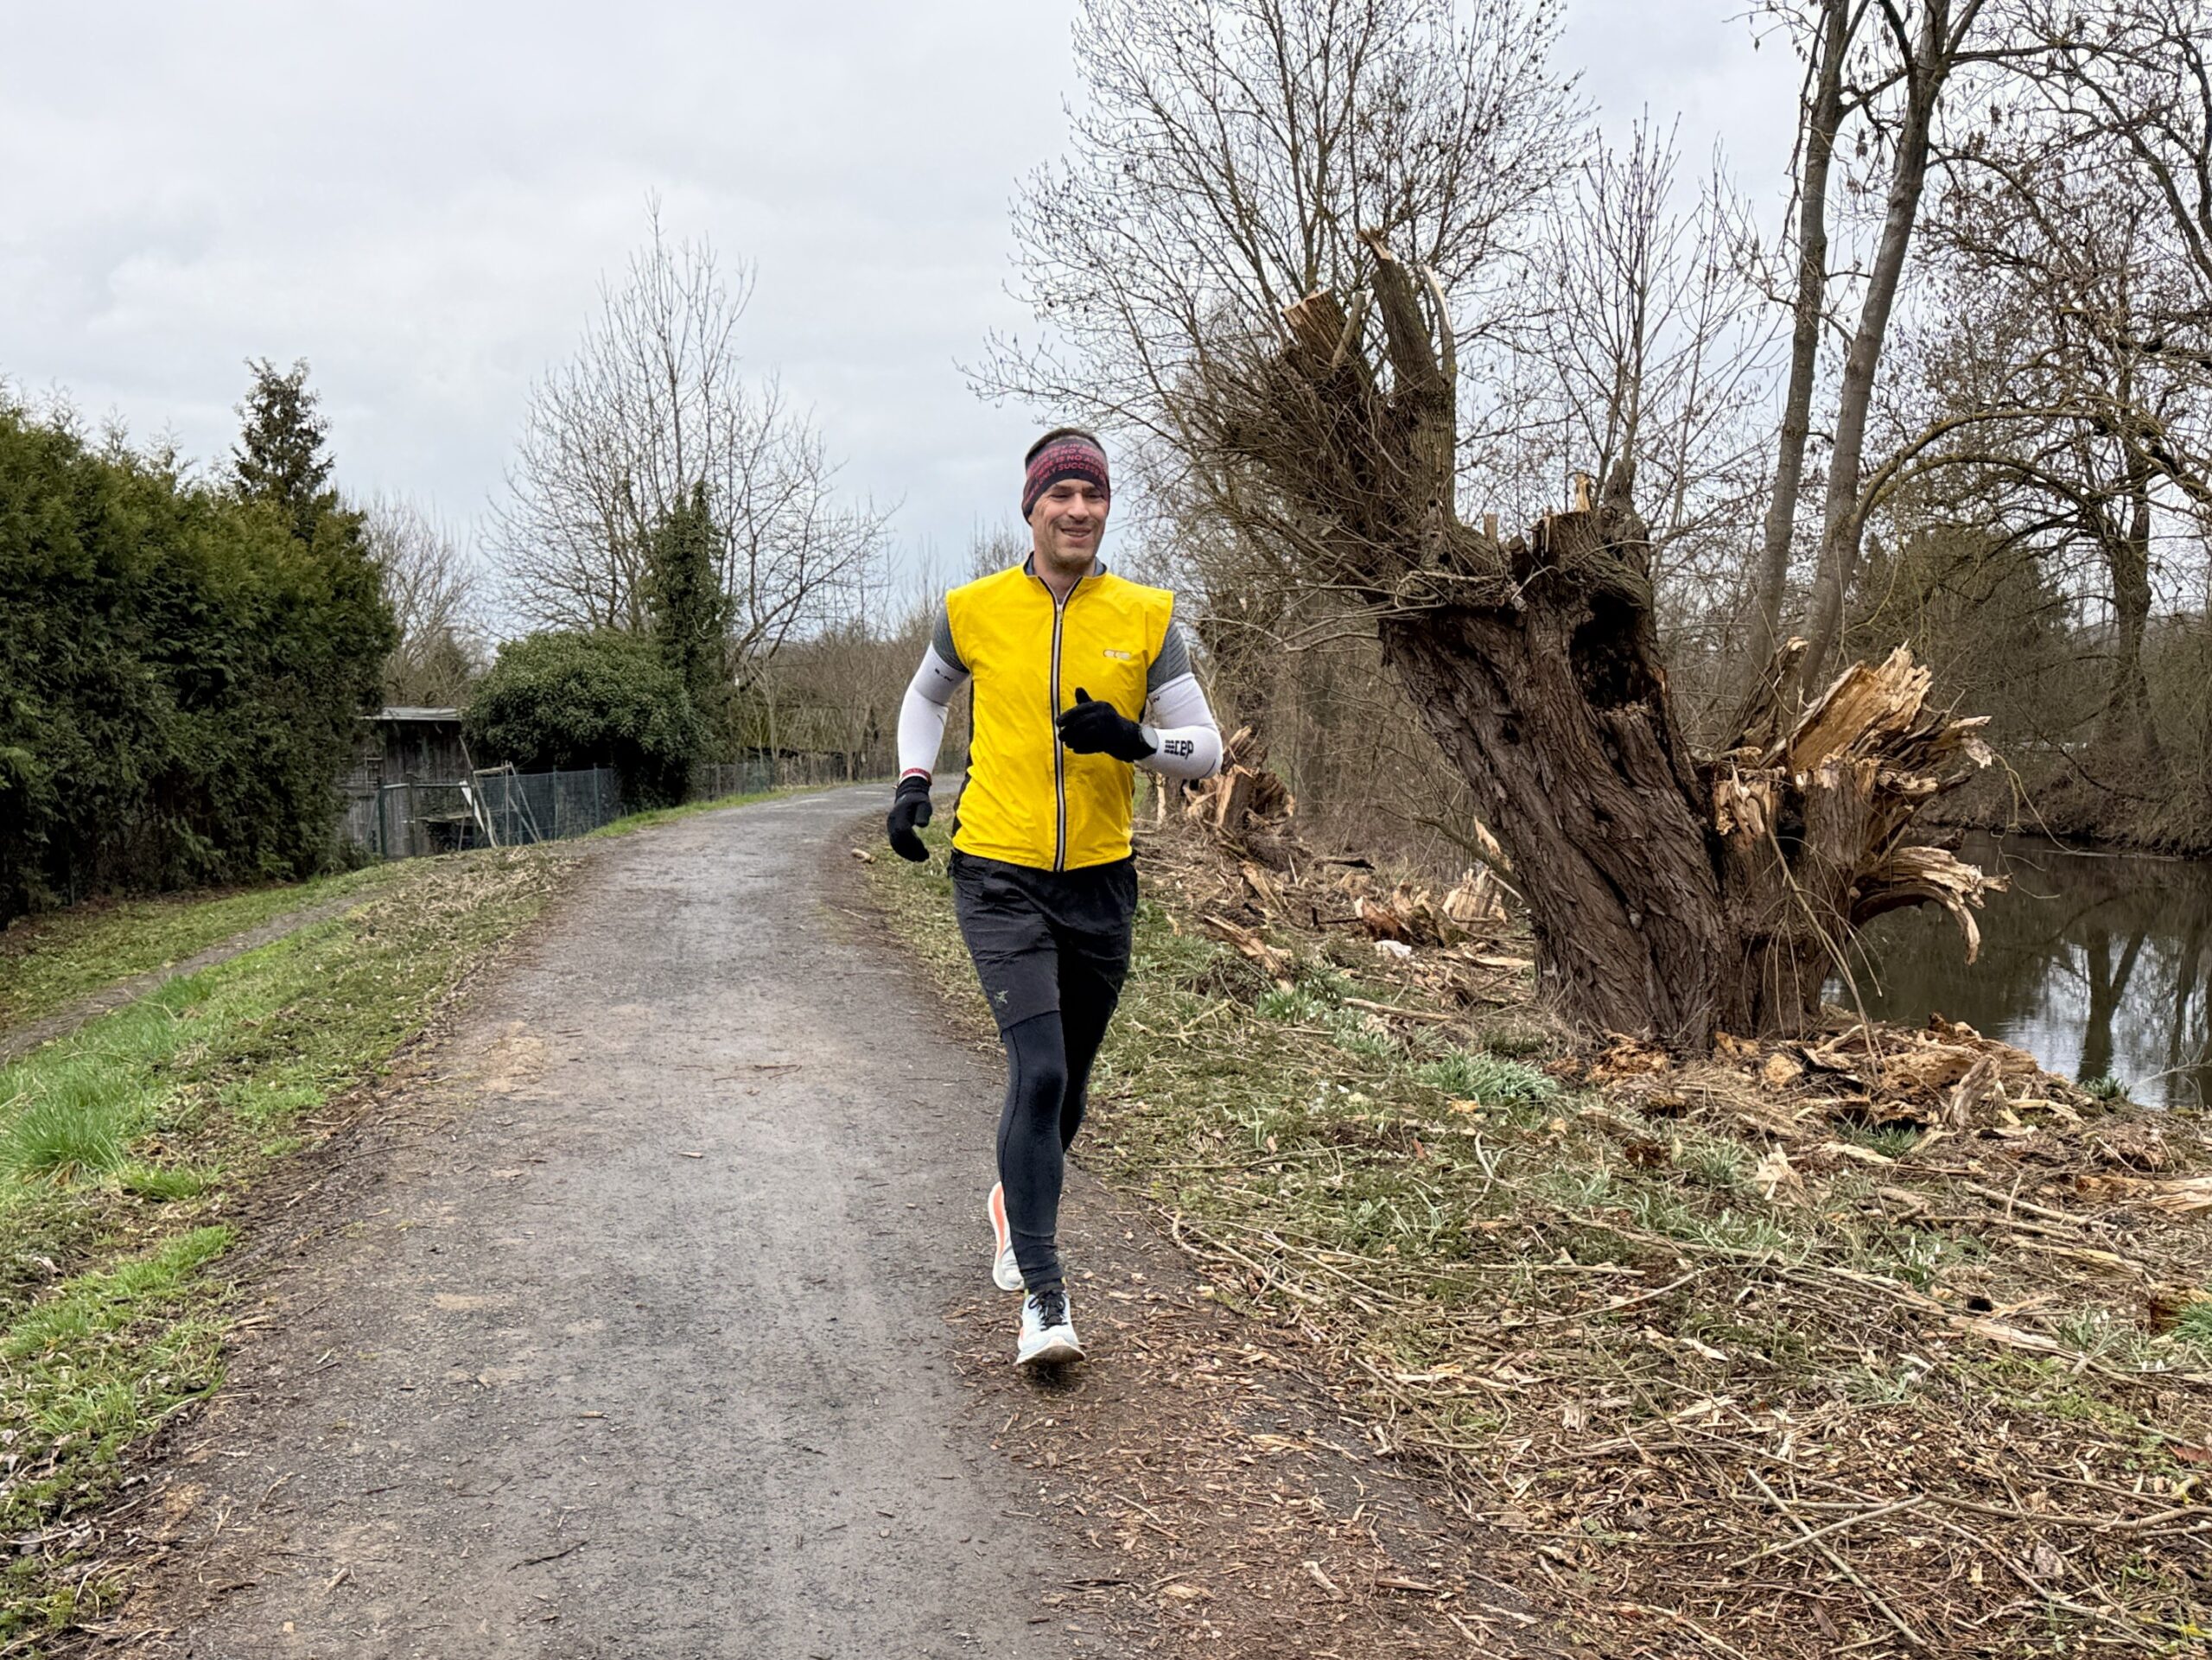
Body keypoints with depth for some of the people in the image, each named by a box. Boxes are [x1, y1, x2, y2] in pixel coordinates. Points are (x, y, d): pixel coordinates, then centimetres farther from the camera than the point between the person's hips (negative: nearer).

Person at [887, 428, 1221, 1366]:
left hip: (1098, 877, 3)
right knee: (1039, 1069, -17)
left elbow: (1206, 747, 1)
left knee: (1068, 1078, 15)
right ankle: (1042, 1296, -10)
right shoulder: (974, 611, -1)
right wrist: (913, 781, 5)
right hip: (998, 875, -2)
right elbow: (926, 696, 20)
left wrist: (1133, 741, -18)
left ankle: (1018, 1202, 46)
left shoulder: (1147, 617, -1)